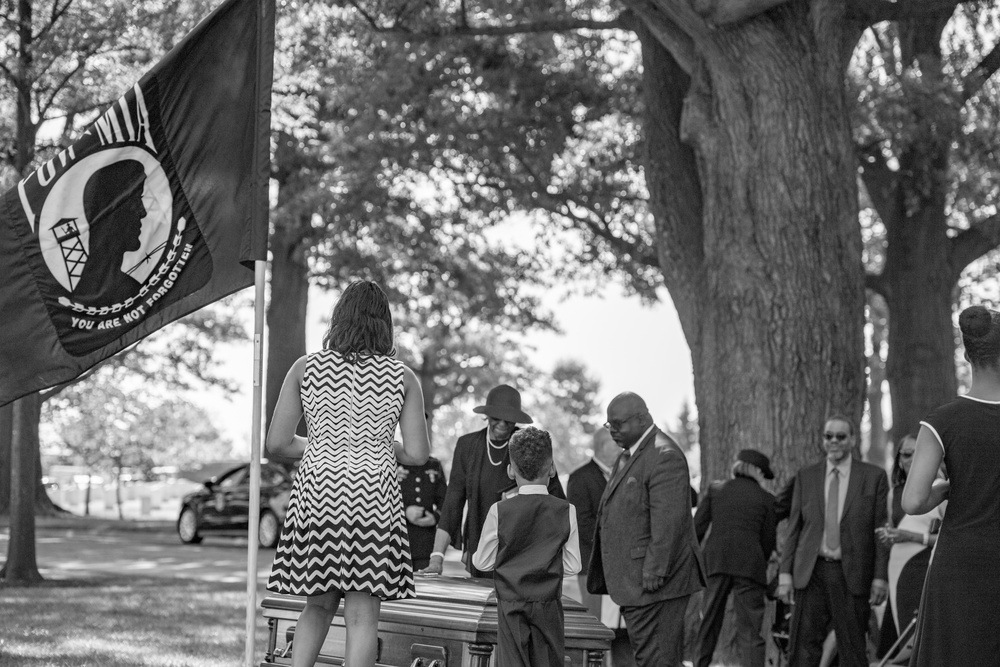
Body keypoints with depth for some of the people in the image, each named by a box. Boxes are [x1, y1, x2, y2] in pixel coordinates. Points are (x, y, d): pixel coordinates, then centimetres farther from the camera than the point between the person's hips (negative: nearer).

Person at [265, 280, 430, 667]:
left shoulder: (305, 368, 4)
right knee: (362, 614, 0)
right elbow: (418, 454, -2)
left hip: (316, 495, 2)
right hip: (373, 500, -2)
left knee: (318, 605, 16)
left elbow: (277, 443, 0)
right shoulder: (403, 378, 3)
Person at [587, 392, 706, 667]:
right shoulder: (627, 456, 18)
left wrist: (655, 572, -24)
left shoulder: (664, 456, -16)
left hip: (654, 582, -10)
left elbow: (669, 521, -22)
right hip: (635, 582, 10)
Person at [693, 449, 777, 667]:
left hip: (715, 561, 2)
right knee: (750, 631, -2)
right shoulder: (766, 499, 7)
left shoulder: (715, 489, 10)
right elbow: (768, 542, 7)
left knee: (709, 622, 16)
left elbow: (697, 528, 5)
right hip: (749, 565, -2)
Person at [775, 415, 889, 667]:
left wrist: (880, 577, -5)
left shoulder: (874, 477, 3)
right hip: (812, 572, 2)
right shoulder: (805, 476, 10)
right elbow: (794, 527, 9)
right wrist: (785, 572, 3)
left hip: (851, 575, -2)